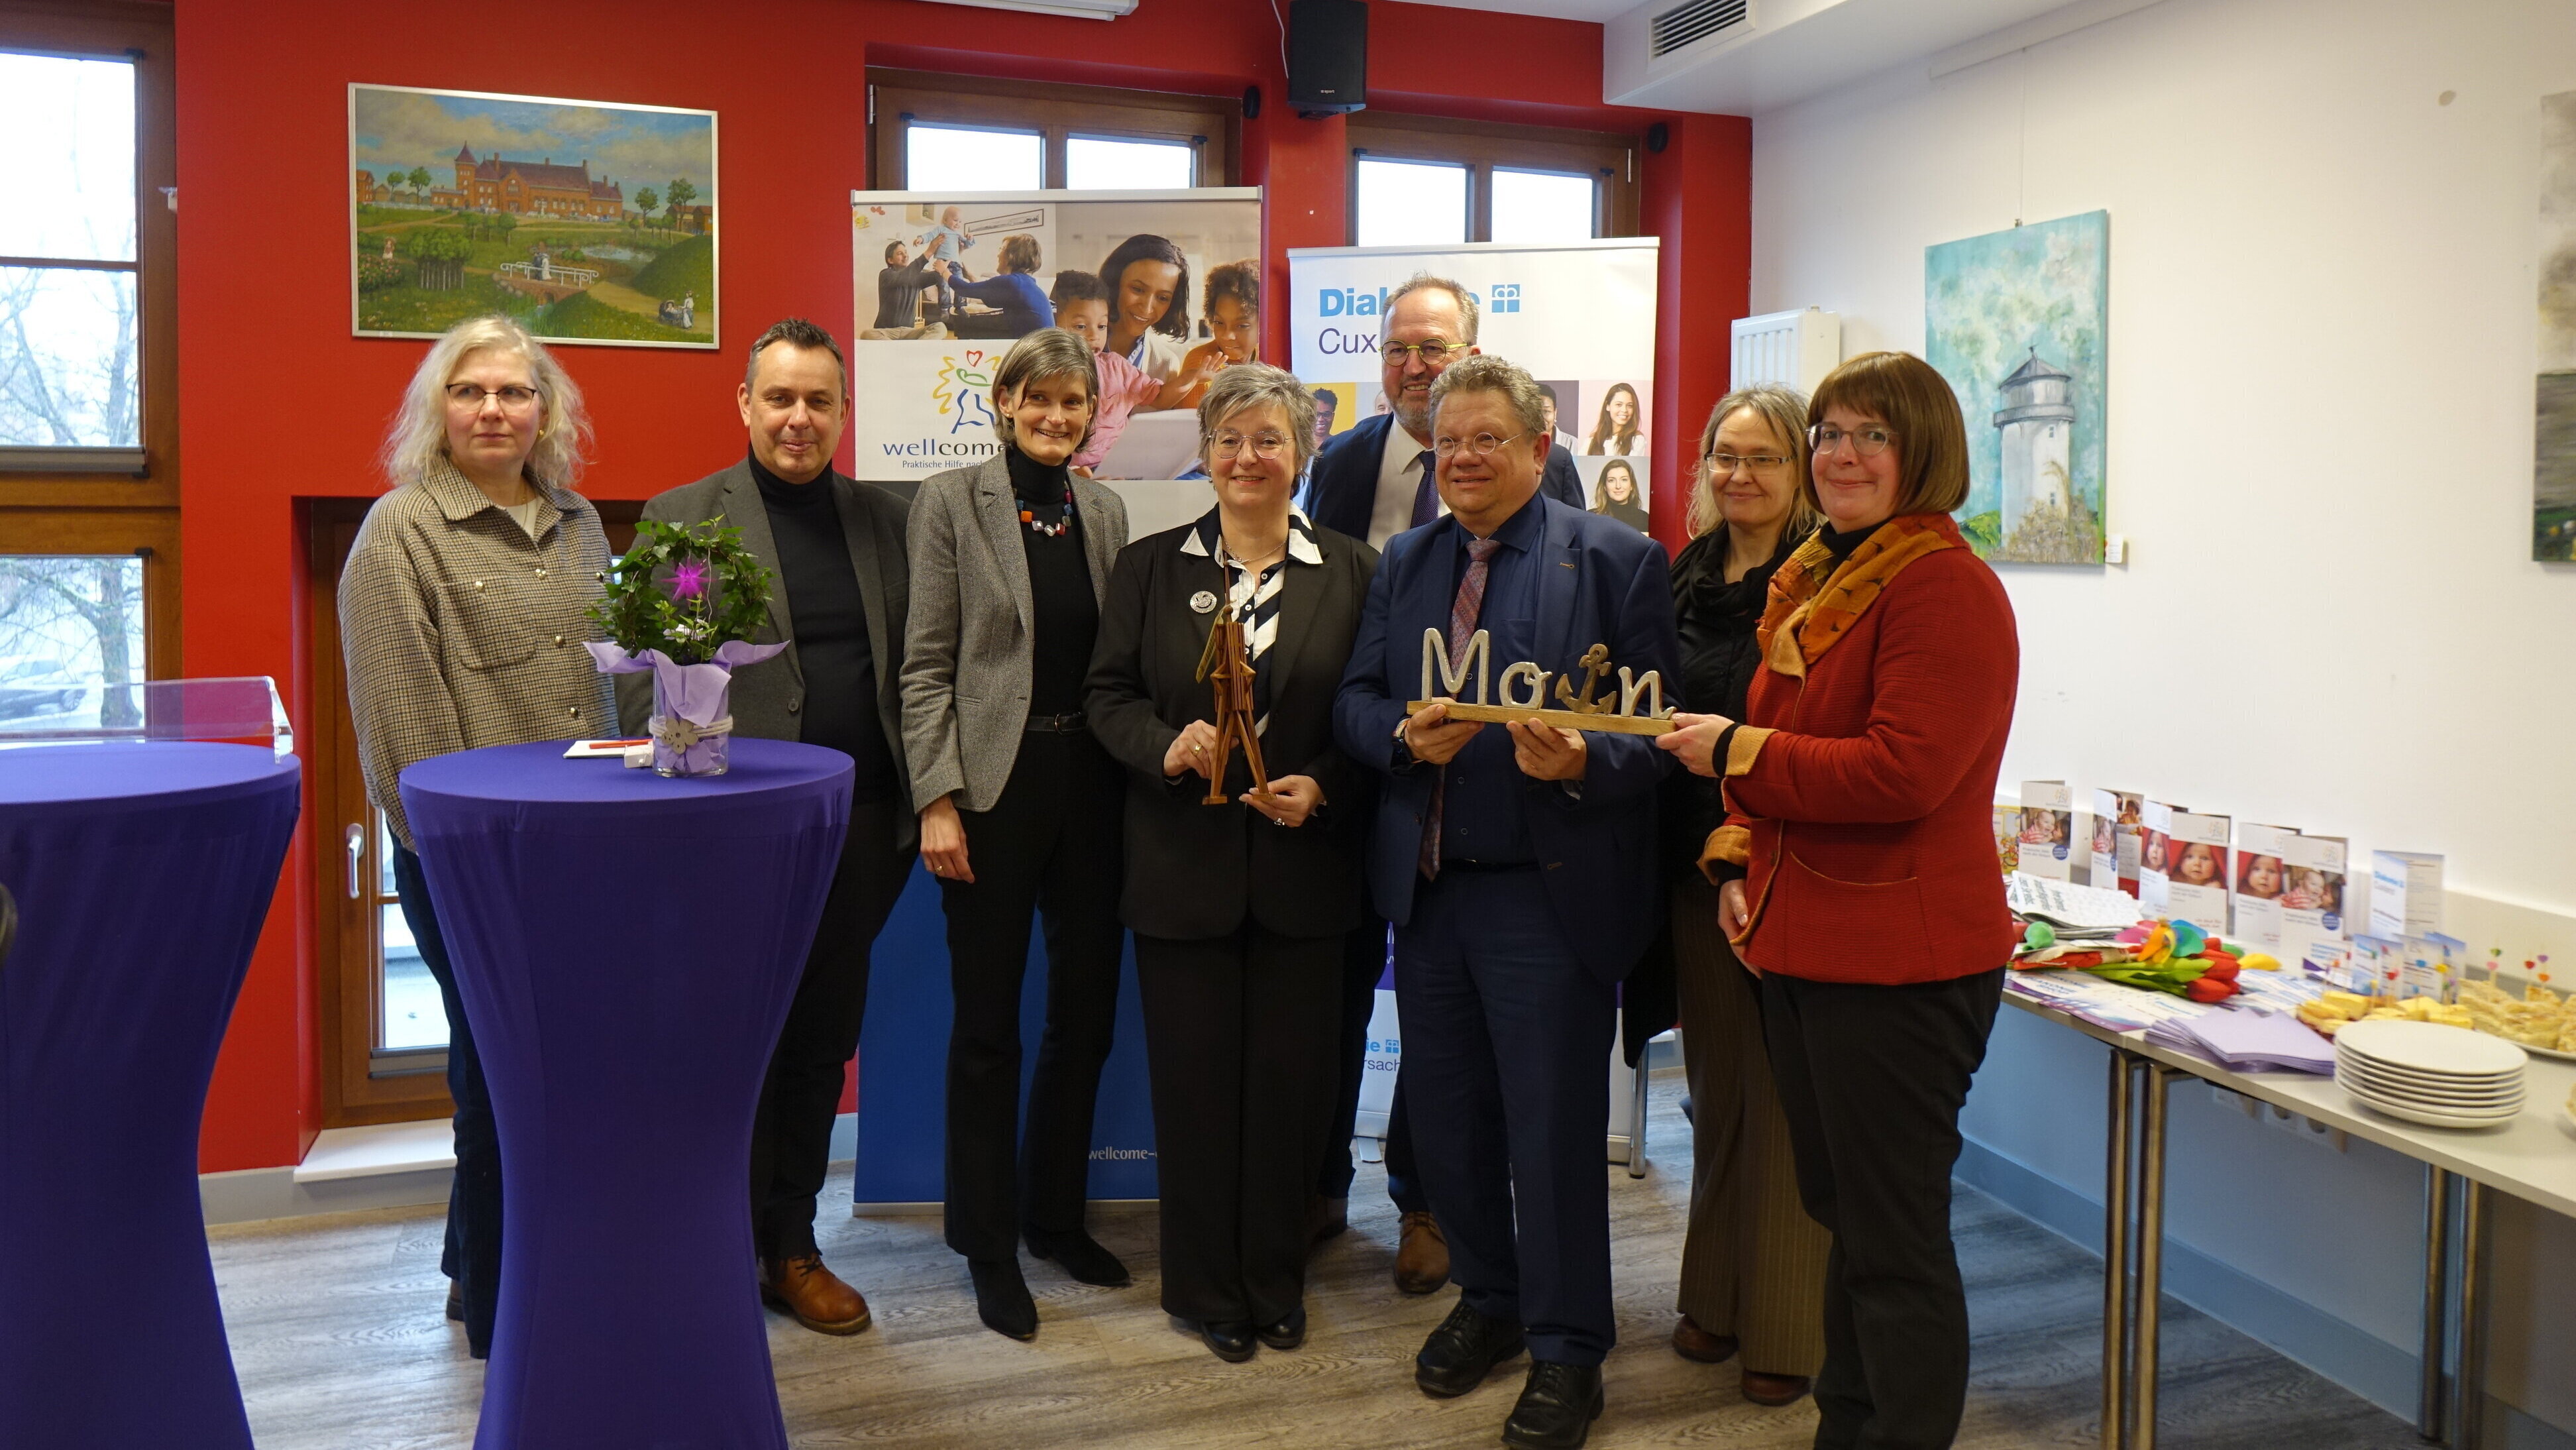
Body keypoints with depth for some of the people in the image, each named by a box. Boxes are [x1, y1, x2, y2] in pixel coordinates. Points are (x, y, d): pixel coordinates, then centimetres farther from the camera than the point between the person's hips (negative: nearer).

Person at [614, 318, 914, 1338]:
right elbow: (642, 680, -4)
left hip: (863, 829, 4)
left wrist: (924, 795, 4)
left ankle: (791, 1248, 28)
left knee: (823, 1042, 13)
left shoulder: (886, 519, 11)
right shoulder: (681, 518, -1)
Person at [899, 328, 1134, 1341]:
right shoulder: (953, 501, -3)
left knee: (1087, 1012, 12)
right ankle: (989, 1247, 20)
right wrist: (937, 798, -13)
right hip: (995, 785, -4)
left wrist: (1140, 771, 4)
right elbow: (926, 664, -6)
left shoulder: (1105, 513, 10)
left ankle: (1056, 1212, 31)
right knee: (987, 1025, 4)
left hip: (1090, 784, 5)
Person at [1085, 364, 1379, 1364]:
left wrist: (1322, 789, -13)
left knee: (1291, 1077, 6)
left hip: (1307, 868, 0)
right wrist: (1166, 748, -14)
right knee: (1196, 1079, 7)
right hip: (1183, 866, 0)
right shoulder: (1151, 566, 6)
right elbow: (1109, 695, 4)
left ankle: (1276, 1283, 26)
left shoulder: (1352, 571, 3)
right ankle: (1207, 1289, 25)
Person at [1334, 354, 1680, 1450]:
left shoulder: (1615, 559, -3)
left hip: (1549, 891, -5)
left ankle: (1566, 1350, 21)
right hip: (1428, 884, 5)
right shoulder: (1406, 561, 13)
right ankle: (1487, 1299, 37)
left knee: (1554, 1128, 3)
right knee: (1446, 1116, 15)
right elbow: (1355, 700, 10)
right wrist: (1406, 736, -11)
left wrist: (1580, 762, -26)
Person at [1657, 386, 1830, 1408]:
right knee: (1716, 1088, 16)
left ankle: (1788, 1330, 17)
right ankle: (1716, 1297, 30)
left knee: (1786, 1100, 3)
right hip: (1697, 866, 6)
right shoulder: (1687, 577, 11)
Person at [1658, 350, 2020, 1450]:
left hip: (1897, 956, -10)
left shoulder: (1945, 585, -15)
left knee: (1895, 1238, 1)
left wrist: (1733, 752, -15)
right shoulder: (1816, 582, 14)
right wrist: (1742, 858, 5)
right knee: (1841, 1213, 21)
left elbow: (1900, 774, -23)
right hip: (1802, 939, 10)